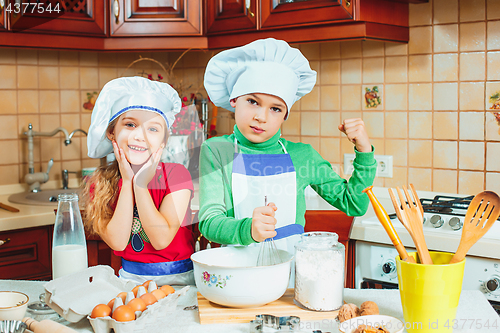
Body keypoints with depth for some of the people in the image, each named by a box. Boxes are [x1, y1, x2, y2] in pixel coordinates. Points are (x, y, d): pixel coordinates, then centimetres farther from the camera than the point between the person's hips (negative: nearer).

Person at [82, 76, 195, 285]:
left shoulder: (176, 174, -8)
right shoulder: (100, 183, 0)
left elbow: (161, 240, -16)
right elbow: (117, 242, -12)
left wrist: (141, 184, -17)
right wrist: (127, 183, -14)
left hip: (179, 277, -1)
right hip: (131, 278, 2)